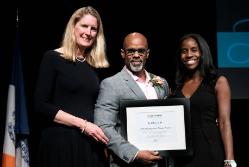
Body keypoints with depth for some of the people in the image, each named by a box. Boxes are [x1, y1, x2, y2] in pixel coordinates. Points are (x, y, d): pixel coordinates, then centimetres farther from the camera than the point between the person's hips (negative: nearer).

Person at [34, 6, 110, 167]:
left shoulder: (94, 66, 12)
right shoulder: (53, 58, -3)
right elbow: (41, 105, -9)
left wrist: (103, 138, 1)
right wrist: (82, 124, -14)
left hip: (91, 143, 5)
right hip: (61, 140, -5)